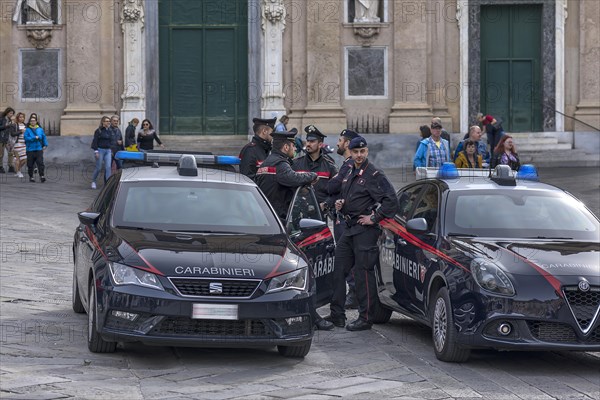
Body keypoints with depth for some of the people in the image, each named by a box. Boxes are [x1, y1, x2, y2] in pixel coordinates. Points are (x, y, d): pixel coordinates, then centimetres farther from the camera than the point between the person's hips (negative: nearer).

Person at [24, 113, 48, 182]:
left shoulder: (40, 129, 10)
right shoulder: (27, 130, 1)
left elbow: (44, 137, 16)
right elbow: (26, 138, -11)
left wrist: (45, 145, 8)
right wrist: (35, 138, -14)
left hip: (39, 149, 1)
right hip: (30, 150, -1)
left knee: (40, 163, -10)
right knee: (30, 164, 3)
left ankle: (41, 176, -13)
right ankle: (31, 177, 15)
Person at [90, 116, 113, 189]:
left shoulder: (109, 131, 12)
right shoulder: (98, 131, -5)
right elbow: (95, 141, -8)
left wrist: (111, 151, 16)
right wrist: (96, 151, -14)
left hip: (108, 151, 5)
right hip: (100, 150, -5)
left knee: (108, 167, -6)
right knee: (99, 168, 1)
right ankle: (93, 181, 21)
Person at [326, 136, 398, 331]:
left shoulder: (374, 174, -10)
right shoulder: (350, 174, 16)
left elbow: (391, 200, -18)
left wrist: (374, 218, -15)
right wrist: (340, 204, 9)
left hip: (365, 230, -9)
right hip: (349, 228, 9)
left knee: (364, 273, -6)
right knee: (338, 270, 9)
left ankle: (366, 318, -1)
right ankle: (337, 315, 15)